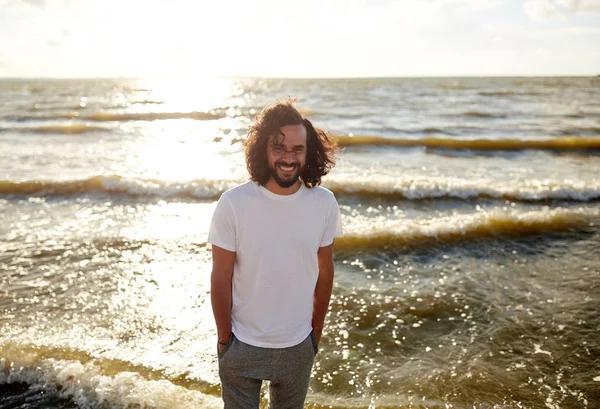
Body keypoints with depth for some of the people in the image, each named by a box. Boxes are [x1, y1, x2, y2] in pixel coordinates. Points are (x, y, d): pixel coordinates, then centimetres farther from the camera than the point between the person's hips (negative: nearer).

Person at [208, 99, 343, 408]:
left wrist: (317, 330, 7)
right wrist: (224, 337, -4)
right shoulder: (233, 204, -19)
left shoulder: (324, 204, -11)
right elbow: (221, 278, -11)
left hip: (299, 347, 3)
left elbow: (325, 271, 0)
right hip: (242, 346, -2)